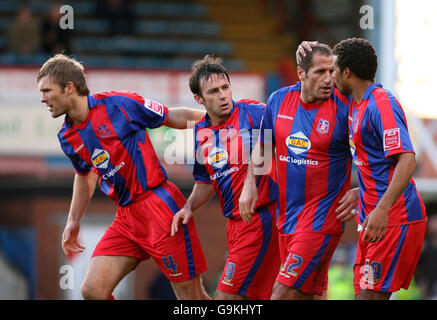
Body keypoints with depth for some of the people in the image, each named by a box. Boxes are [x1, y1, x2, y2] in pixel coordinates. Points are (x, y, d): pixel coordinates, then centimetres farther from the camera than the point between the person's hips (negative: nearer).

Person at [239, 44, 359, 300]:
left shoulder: (343, 107, -12)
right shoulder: (279, 100, 4)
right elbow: (262, 146, 20)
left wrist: (358, 192, -13)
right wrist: (250, 185, 9)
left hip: (322, 218, -6)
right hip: (288, 215, 6)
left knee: (285, 291, -13)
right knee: (309, 293, 13)